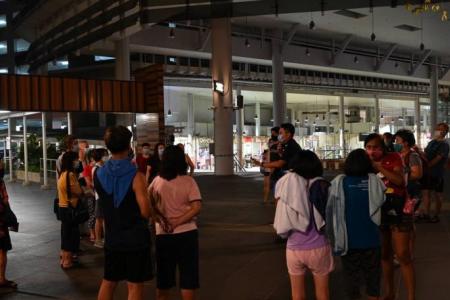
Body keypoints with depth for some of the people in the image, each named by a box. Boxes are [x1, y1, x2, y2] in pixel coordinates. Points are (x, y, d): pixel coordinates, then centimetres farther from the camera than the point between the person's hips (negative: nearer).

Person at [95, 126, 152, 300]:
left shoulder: (99, 174, 0)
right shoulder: (135, 176, -17)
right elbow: (145, 212, -18)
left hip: (112, 238, 5)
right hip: (135, 238, -5)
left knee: (108, 282, 18)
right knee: (135, 286, 4)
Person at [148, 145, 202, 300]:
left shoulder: (157, 181, -1)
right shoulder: (188, 181, -8)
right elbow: (196, 207, -15)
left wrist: (159, 218, -7)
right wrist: (177, 222, -14)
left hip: (163, 234, 3)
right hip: (186, 233, -3)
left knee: (163, 275, 17)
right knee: (188, 275, 8)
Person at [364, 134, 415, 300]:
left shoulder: (393, 158, -6)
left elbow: (399, 180, -20)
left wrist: (379, 168, -24)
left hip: (397, 210, -4)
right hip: (377, 212, 4)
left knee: (403, 255, -5)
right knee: (384, 254, 14)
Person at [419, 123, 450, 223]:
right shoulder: (431, 142, 12)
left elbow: (437, 159, -19)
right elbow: (425, 155, 15)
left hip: (437, 174, -6)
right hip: (427, 173, 6)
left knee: (437, 195, 5)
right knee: (426, 193, 8)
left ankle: (436, 216, 13)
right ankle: (425, 214, 15)